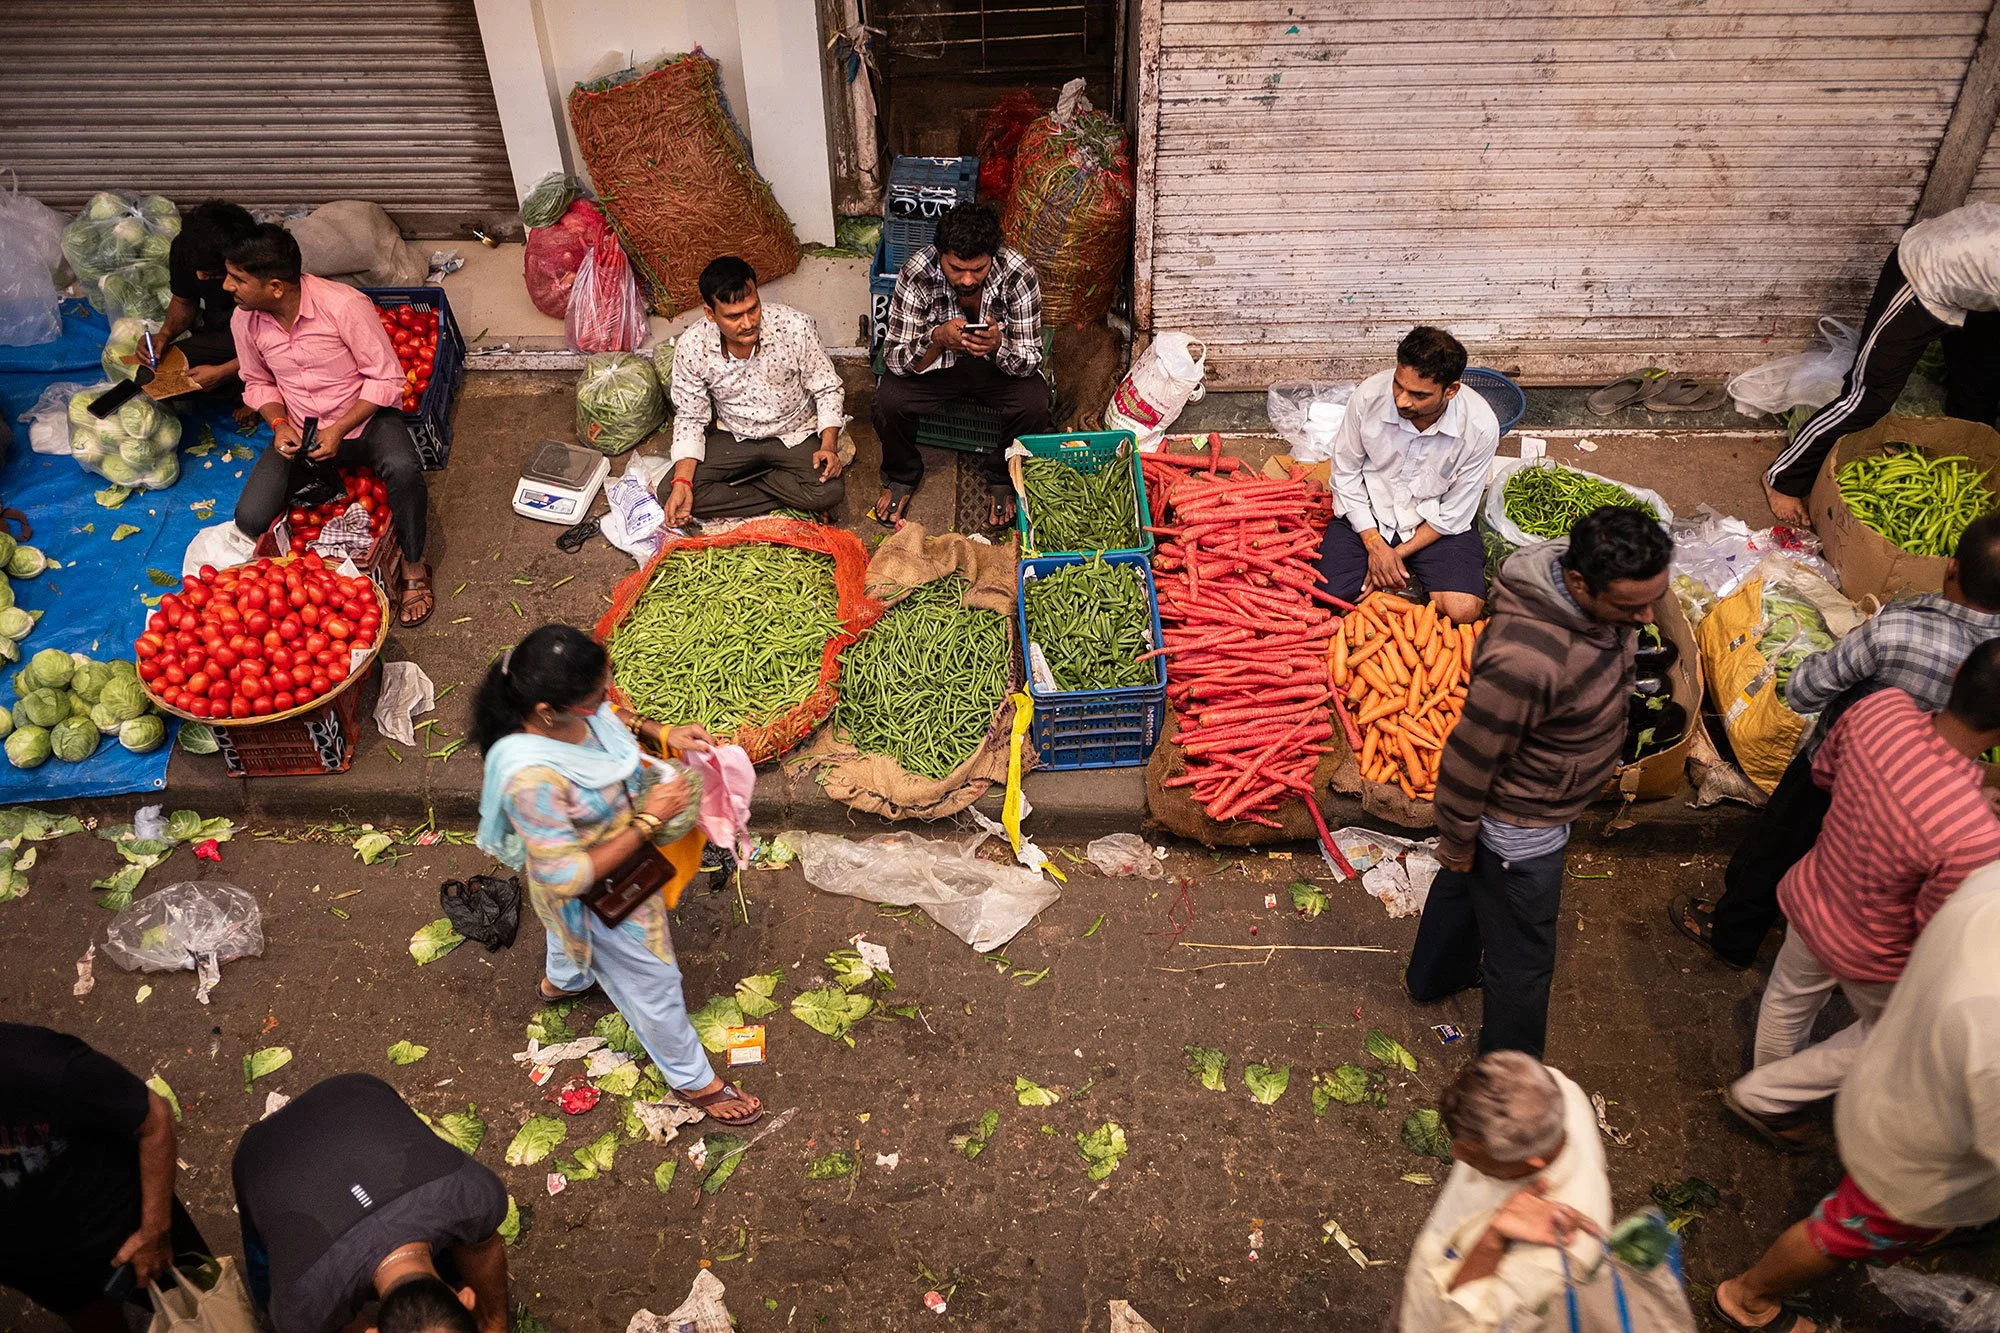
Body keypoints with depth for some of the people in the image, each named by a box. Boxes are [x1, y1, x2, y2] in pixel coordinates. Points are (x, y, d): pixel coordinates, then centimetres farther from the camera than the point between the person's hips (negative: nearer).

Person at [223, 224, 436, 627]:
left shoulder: (345, 306, -23)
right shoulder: (244, 319, -7)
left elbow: (387, 380, -16)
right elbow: (257, 382, 10)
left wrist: (340, 429, -25)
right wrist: (279, 424, -10)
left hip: (363, 418, -4)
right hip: (298, 430, 4)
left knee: (402, 469, -38)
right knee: (250, 518, -17)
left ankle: (414, 568, -14)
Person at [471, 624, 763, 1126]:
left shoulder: (563, 701, -26)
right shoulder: (532, 779, -47)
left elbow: (611, 715, 0)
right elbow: (569, 878, -37)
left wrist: (660, 733, -15)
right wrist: (649, 821, -35)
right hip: (600, 892, -7)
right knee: (651, 981, 18)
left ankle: (562, 980, 75)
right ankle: (694, 1081, 46)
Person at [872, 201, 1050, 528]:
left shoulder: (1018, 274, -26)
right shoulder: (917, 272, -27)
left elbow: (1030, 360, -21)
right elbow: (893, 358, -24)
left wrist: (998, 345, -44)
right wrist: (937, 339, -44)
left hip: (998, 365, 0)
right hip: (937, 364, 0)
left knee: (1034, 403, -28)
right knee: (888, 400, -25)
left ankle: (1002, 478, 3)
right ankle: (902, 475, 7)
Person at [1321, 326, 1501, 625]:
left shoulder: (1480, 427, -24)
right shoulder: (1369, 395, -21)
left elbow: (1454, 514, -12)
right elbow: (1345, 474, -7)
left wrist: (1398, 553, -15)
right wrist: (1374, 543, -14)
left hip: (1437, 523, -1)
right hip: (1368, 513, 1)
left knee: (1463, 611, -22)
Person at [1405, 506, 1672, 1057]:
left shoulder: (1606, 596, -16)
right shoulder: (1526, 661, -43)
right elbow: (1467, 760, -30)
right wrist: (1457, 839, -14)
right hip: (1519, 826, -8)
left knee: (1463, 885, 33)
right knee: (1523, 962, 13)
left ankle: (1434, 976, 61)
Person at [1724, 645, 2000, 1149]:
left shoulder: (1881, 707, -28)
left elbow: (1823, 771, -5)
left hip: (1810, 897, 6)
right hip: (1869, 957, -5)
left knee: (1791, 996, 34)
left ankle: (1770, 1082, 63)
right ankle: (1763, 1095, 42)